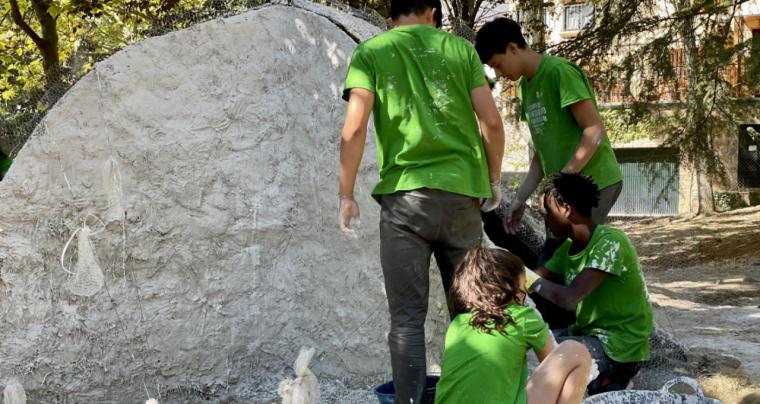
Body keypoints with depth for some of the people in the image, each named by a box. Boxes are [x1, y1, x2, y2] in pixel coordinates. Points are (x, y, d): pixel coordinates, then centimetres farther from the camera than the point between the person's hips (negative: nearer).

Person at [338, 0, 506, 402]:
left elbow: (355, 128, -6)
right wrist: (493, 179, 18)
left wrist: (346, 194, 0)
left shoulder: (370, 53, 5)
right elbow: (492, 122, 5)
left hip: (405, 194, -2)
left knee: (407, 316, 2)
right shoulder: (459, 48, 10)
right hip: (461, 191, 2)